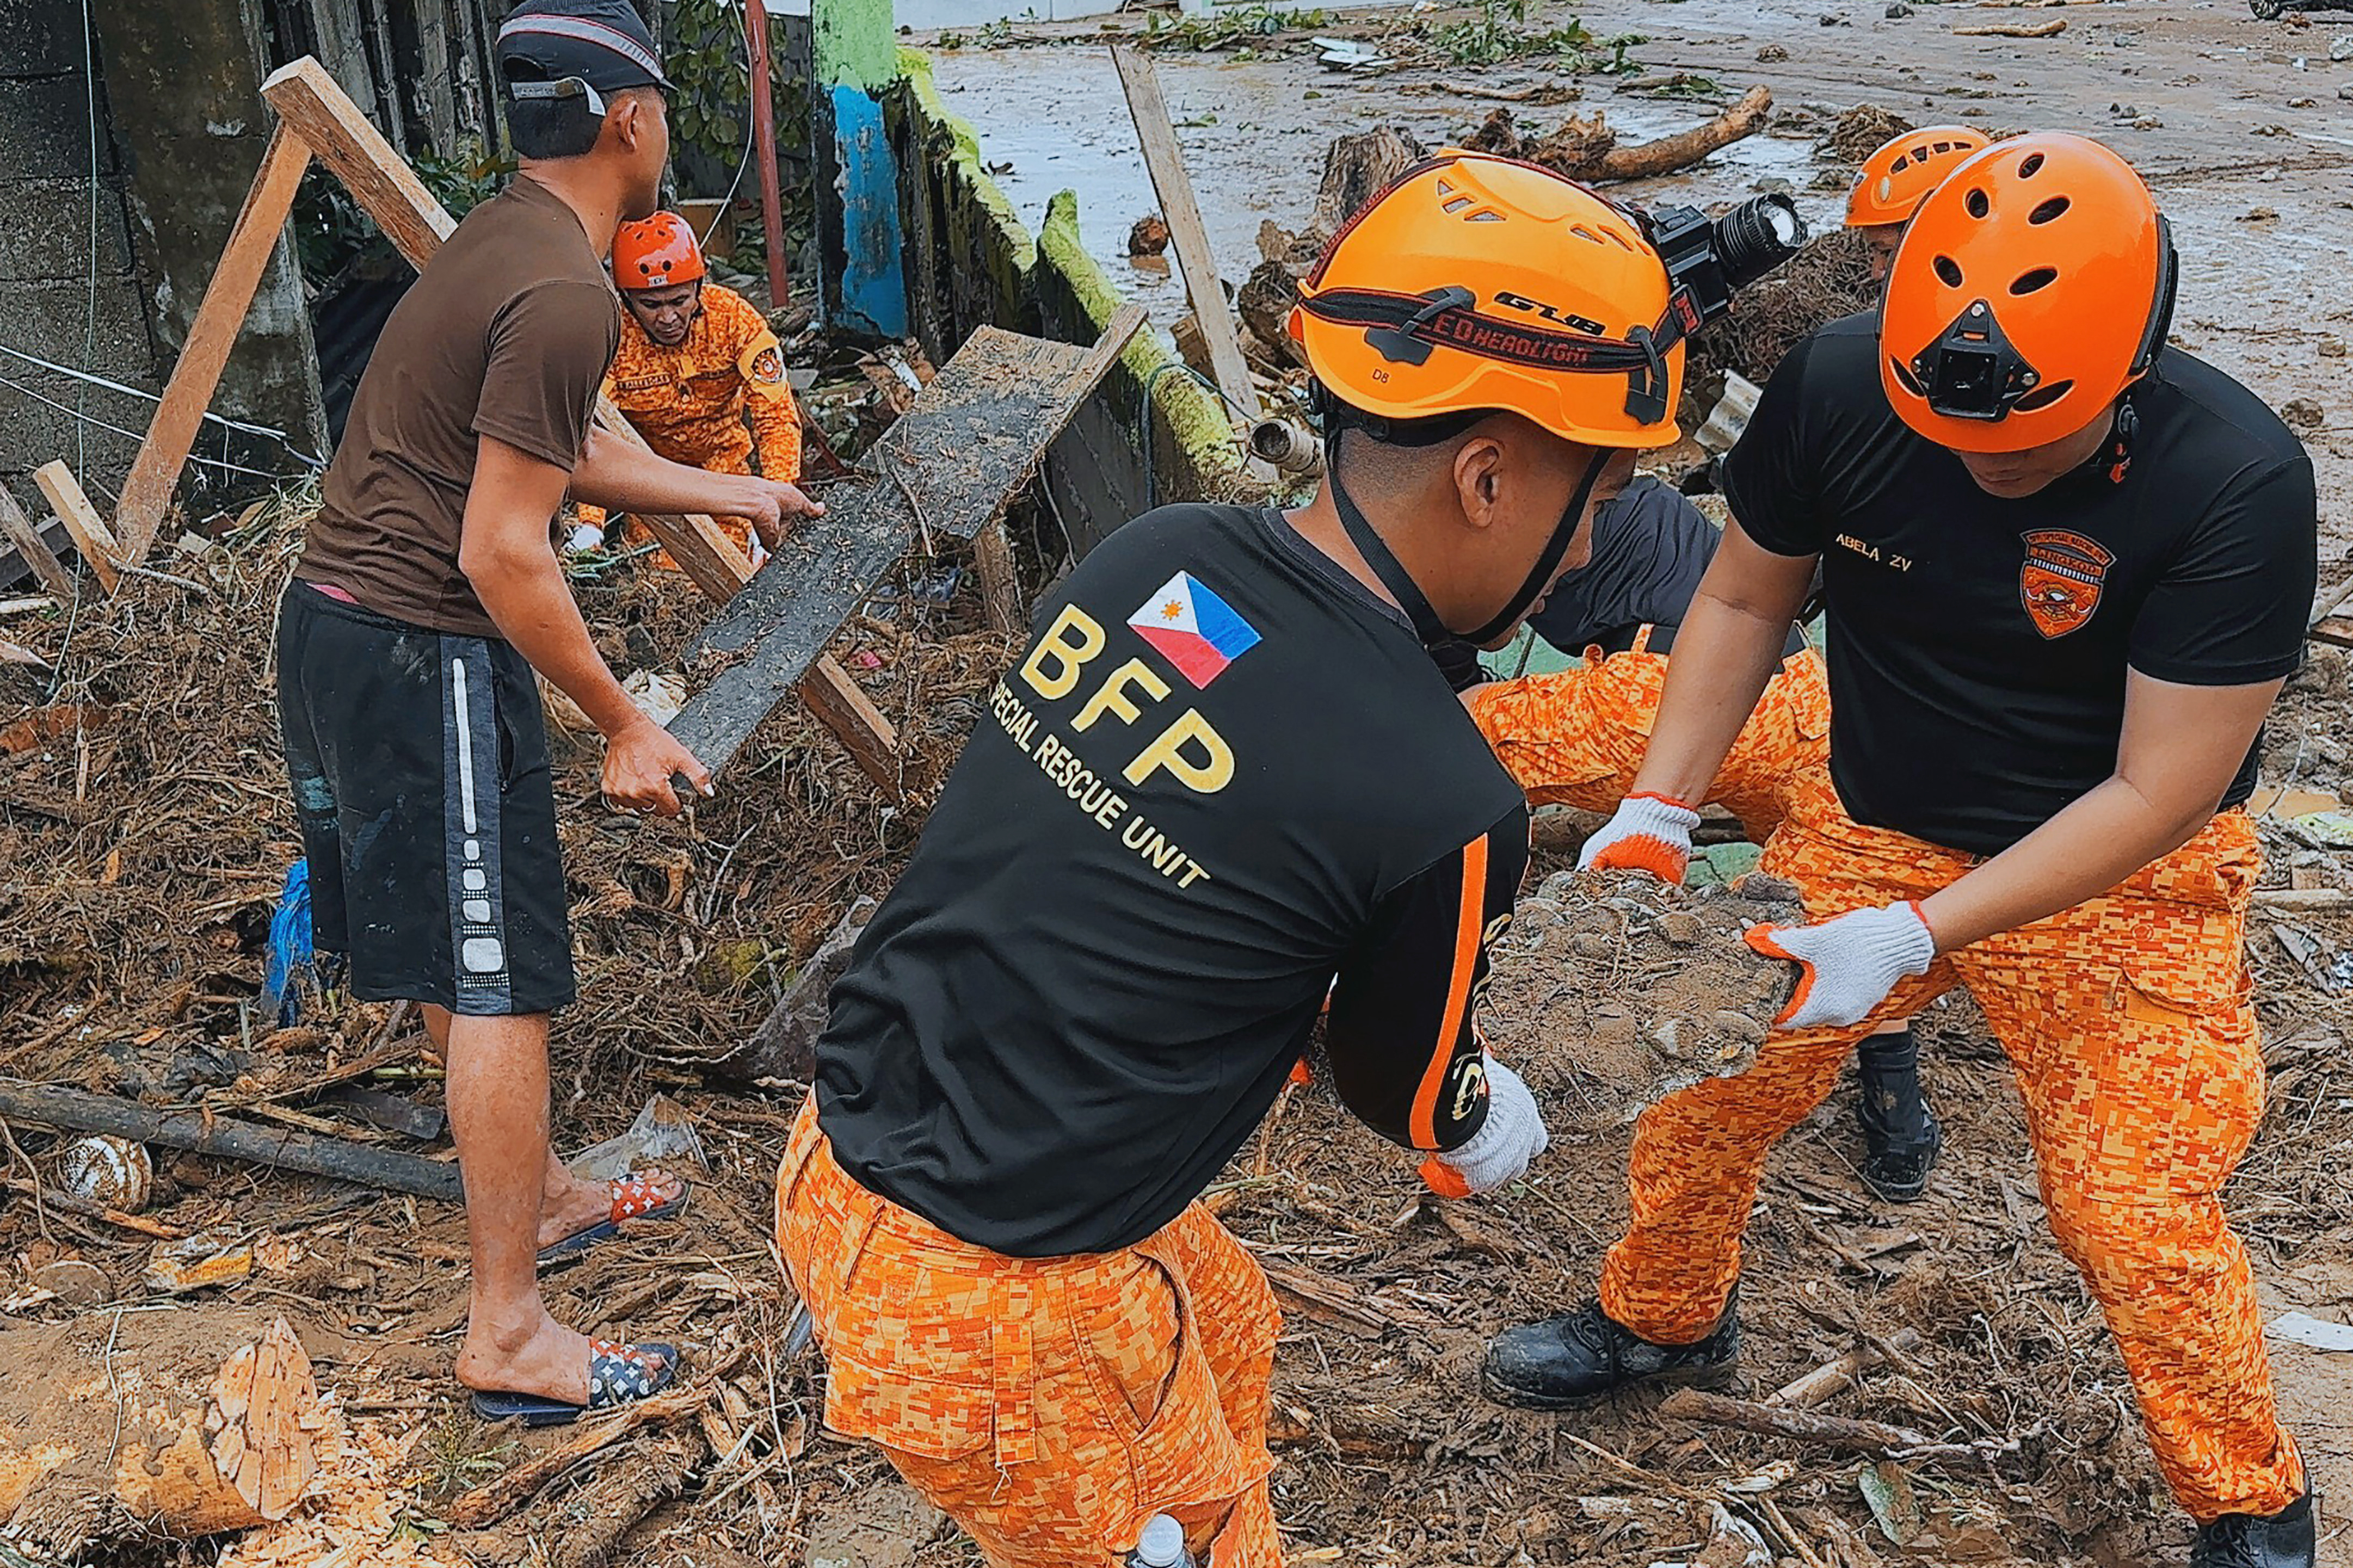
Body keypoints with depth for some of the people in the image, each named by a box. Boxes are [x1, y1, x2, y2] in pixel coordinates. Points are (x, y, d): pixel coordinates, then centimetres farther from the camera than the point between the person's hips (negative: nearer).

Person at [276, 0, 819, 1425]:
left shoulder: (503, 240, 11)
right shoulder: (567, 295, -20)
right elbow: (503, 554, -22)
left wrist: (731, 494, 34)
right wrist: (624, 724, -13)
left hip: (334, 620, 10)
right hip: (421, 653, -10)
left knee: (454, 954, 21)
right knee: (499, 978, -3)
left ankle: (543, 1193, 40)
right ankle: (510, 1336, 7)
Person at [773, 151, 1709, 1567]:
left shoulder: (1146, 558, -5)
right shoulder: (1445, 809, -23)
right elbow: (1409, 1090, -1)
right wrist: (1495, 1123, 23)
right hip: (995, 1313, -8)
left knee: (1225, 1331, 30)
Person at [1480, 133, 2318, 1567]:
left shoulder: (2238, 482, -28)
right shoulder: (1840, 388, -19)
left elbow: (2159, 793, -24)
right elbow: (1748, 598, -2)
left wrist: (1914, 937, -31)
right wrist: (1661, 808, -12)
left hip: (2118, 877, -3)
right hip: (1869, 825, 4)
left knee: (2136, 1214, -6)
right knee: (1700, 1081, 5)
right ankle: (1663, 1319, 37)